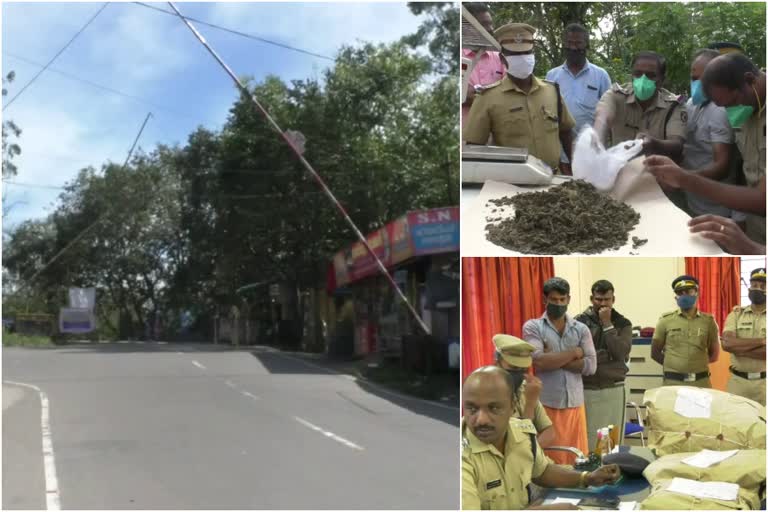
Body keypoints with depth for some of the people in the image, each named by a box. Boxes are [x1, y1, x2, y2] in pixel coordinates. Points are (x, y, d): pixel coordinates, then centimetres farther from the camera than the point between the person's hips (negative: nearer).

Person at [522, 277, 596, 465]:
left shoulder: (581, 329, 8)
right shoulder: (532, 327, -1)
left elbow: (590, 366, -3)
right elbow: (539, 361, -15)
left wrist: (553, 359, -10)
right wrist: (574, 353, -7)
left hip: (575, 403, 3)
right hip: (545, 404, -3)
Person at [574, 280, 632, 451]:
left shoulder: (622, 324, 8)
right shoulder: (579, 322, 1)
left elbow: (620, 352, -8)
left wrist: (607, 324, -7)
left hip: (614, 389, 2)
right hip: (587, 389, -2)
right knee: (588, 441, -3)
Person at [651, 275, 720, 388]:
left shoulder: (708, 321, 6)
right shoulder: (666, 320, 3)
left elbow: (714, 354, 15)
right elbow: (655, 353, 8)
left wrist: (698, 364, 8)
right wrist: (673, 366, 6)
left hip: (701, 381, 1)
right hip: (673, 381, -1)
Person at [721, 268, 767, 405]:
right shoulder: (736, 314, 5)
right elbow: (727, 344, -12)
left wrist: (740, 349, -15)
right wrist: (762, 341, -16)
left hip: (764, 381, -1)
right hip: (738, 381, 1)